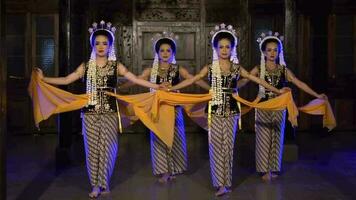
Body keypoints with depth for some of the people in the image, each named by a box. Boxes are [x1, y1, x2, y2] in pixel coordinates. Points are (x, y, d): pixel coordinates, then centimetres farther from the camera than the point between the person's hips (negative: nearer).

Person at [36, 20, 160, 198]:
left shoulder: (116, 66, 4)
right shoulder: (86, 66, 7)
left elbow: (136, 80, 1)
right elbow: (66, 80, 7)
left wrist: (158, 87, -5)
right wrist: (43, 78, -1)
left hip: (109, 111, -1)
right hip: (90, 112, 1)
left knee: (107, 147, 0)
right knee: (92, 147, 2)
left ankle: (103, 184, 14)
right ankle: (96, 185, 11)